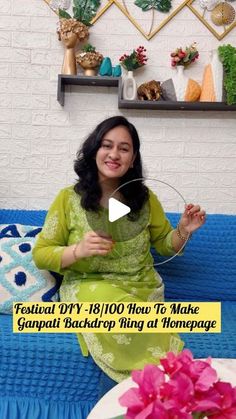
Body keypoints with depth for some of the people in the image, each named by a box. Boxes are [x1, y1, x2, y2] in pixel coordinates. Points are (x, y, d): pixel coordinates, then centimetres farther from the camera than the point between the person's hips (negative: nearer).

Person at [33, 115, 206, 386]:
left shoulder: (144, 198, 3)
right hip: (87, 287, 0)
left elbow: (165, 245, 16)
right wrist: (78, 250, -21)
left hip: (142, 289, 1)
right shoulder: (69, 199, -4)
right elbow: (40, 254, -2)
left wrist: (183, 231, -7)